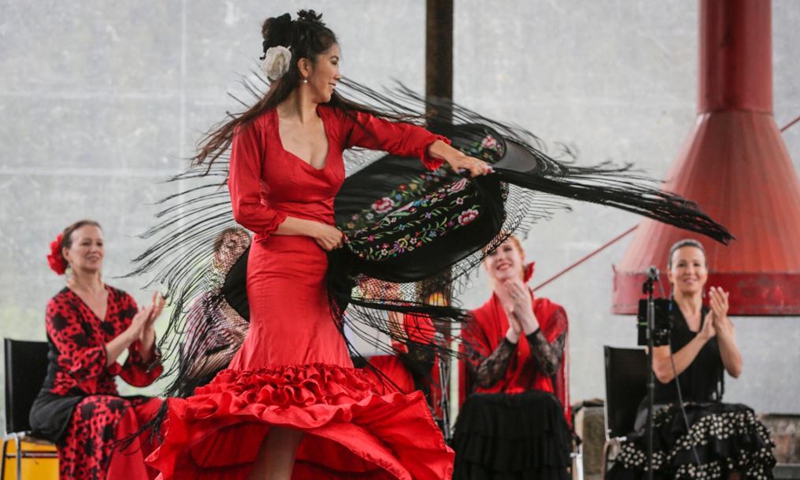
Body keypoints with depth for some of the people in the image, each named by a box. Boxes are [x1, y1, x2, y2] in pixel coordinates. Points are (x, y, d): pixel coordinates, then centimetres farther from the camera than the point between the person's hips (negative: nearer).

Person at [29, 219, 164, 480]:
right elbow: (83, 365, -19)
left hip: (106, 399, 5)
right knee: (115, 414, -35)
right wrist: (131, 333, -24)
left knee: (161, 410, -25)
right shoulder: (60, 306, -4)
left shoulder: (122, 301, 9)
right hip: (60, 406, -4)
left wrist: (148, 329, -14)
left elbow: (141, 375, 2)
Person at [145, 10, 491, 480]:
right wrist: (314, 228, -7)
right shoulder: (257, 129, -4)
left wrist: (453, 156, -13)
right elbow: (247, 210, -6)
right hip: (280, 272, -6)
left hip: (326, 276, 6)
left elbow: (401, 136, 2)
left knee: (309, 401, 1)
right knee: (291, 396, -12)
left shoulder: (338, 121, 11)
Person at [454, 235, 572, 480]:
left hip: (539, 426, 0)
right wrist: (513, 331, -13)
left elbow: (550, 367, -6)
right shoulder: (476, 320, 9)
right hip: (487, 426, 0)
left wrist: (528, 318, -14)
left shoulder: (552, 312, 8)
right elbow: (484, 377, -4)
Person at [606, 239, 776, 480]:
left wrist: (720, 326, -14)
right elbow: (664, 372, -12)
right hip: (667, 412, -3)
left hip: (710, 410, 4)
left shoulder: (722, 321, 15)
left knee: (743, 424, -29)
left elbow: (735, 370, -1)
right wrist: (703, 336, -14)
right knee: (696, 433, -36)